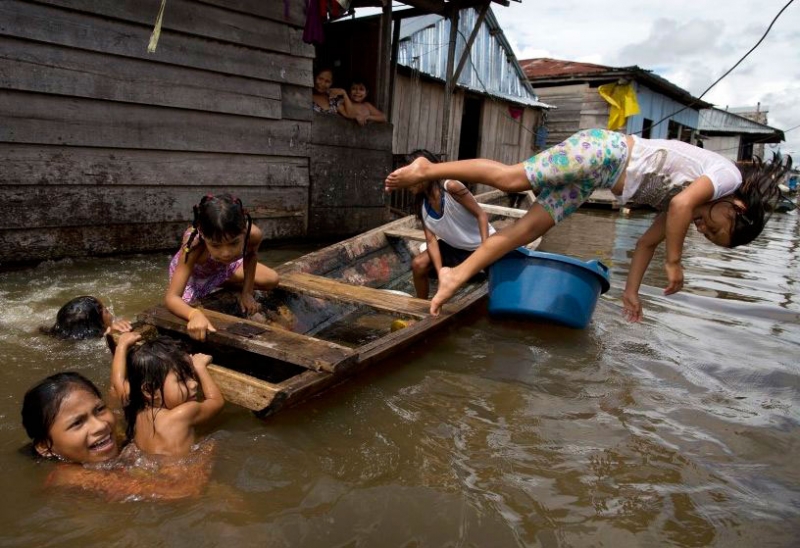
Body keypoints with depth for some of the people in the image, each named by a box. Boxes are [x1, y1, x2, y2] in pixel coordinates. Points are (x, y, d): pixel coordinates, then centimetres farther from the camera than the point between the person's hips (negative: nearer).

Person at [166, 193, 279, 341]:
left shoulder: (253, 234, -40)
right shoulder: (193, 247, -47)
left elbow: (251, 255, -12)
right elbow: (171, 297, -48)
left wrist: (247, 292, -9)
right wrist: (195, 314, -69)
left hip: (225, 266, 3)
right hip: (192, 270, -2)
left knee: (272, 280, 4)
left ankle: (221, 283, 22)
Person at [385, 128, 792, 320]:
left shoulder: (697, 197, 20)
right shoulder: (727, 175, -3)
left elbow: (648, 241, 23)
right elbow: (682, 204, -22)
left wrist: (631, 291, 23)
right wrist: (674, 262, -14)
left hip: (596, 174, 8)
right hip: (602, 151, -8)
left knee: (531, 228, -5)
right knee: (511, 178, -18)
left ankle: (457, 276, -10)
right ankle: (428, 169, -10)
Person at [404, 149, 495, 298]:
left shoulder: (451, 187, -29)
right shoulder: (422, 206, -11)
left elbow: (481, 215, -23)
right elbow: (431, 241, -12)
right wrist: (441, 273, -23)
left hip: (482, 243, -5)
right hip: (454, 246, 6)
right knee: (418, 265, -3)